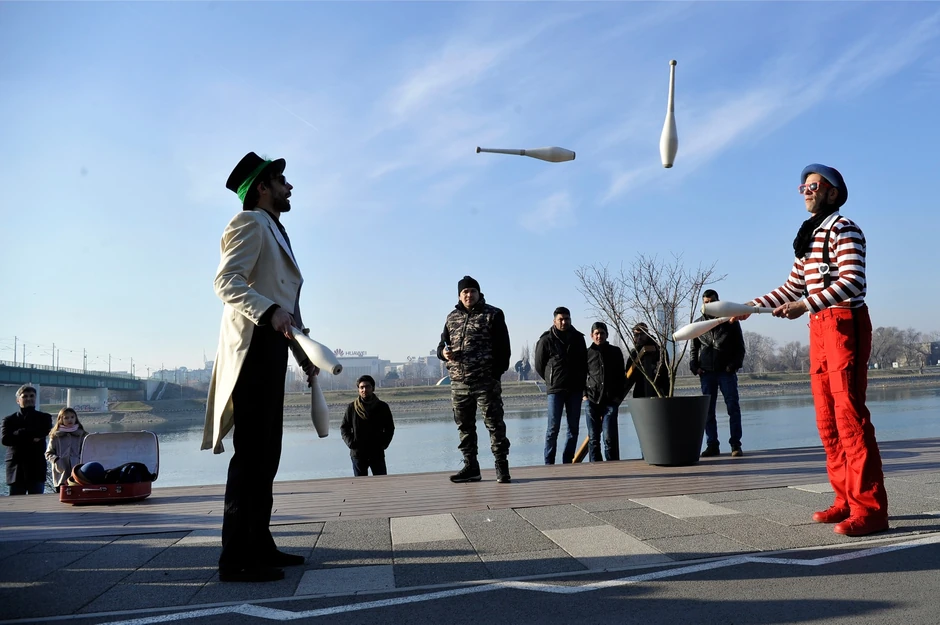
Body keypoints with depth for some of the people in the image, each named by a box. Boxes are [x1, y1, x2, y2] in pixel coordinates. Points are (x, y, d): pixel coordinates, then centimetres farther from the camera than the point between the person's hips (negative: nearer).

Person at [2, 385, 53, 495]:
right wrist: (31, 437, -14)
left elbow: (43, 432, -12)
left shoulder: (44, 418, 10)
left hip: (37, 469, 0)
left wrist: (19, 434, -10)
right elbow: (5, 439, -8)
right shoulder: (9, 420, 10)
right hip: (16, 469, 1)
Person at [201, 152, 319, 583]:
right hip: (253, 348, -10)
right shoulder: (250, 223, -3)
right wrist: (271, 312, -33)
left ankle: (259, 547, 20)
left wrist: (303, 353, 25)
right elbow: (226, 281, -18)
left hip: (272, 347, 10)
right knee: (251, 454, -11)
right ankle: (236, 559, -7)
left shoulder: (274, 231, 26)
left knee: (266, 454, 12)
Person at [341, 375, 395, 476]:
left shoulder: (382, 407, 0)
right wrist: (350, 442, -6)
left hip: (377, 453, 0)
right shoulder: (352, 407, -1)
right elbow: (344, 428, 8)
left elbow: (390, 428, 9)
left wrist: (383, 443, -5)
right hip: (358, 453, 0)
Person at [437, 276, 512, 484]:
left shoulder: (493, 315, 0)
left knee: (494, 424, -3)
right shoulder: (452, 317, 13)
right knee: (464, 426, 10)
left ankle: (501, 466, 3)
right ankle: (470, 467, 20)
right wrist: (443, 352, -5)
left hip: (486, 382, -5)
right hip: (458, 383, 5)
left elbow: (503, 348, -3)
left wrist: (497, 373, -11)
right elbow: (442, 345, 19)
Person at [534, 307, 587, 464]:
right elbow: (539, 366, 4)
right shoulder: (546, 340, -3)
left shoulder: (578, 338, 9)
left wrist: (581, 382, 11)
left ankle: (567, 462, 13)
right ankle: (549, 463, 0)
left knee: (573, 428, 5)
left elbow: (584, 362, 19)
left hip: (575, 389, 4)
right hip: (555, 390, -4)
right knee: (553, 428, -6)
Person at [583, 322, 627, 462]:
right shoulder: (587, 353, 7)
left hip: (611, 400, -1)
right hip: (592, 400, 1)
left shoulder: (615, 351, 8)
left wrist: (619, 396, 2)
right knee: (593, 438, 3)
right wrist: (584, 394, 1)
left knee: (610, 437, -7)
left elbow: (621, 376, 10)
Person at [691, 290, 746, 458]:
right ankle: (712, 445, 8)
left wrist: (734, 365, -10)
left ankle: (735, 445, -1)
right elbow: (694, 349, 14)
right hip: (706, 373, 2)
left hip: (727, 371, -2)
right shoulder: (698, 323, 12)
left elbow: (740, 347, 5)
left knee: (733, 407, -4)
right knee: (708, 410, 2)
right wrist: (695, 367, -2)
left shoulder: (730, 321, 6)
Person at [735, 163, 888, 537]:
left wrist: (804, 305, -26)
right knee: (826, 416, 7)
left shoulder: (842, 228, -7)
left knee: (849, 411, -12)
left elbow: (852, 281, -19)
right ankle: (847, 500, 13)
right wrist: (753, 305, 13)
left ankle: (870, 509, -9)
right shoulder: (808, 236, 19)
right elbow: (793, 286, 20)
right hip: (820, 326, 9)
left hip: (846, 322, -9)